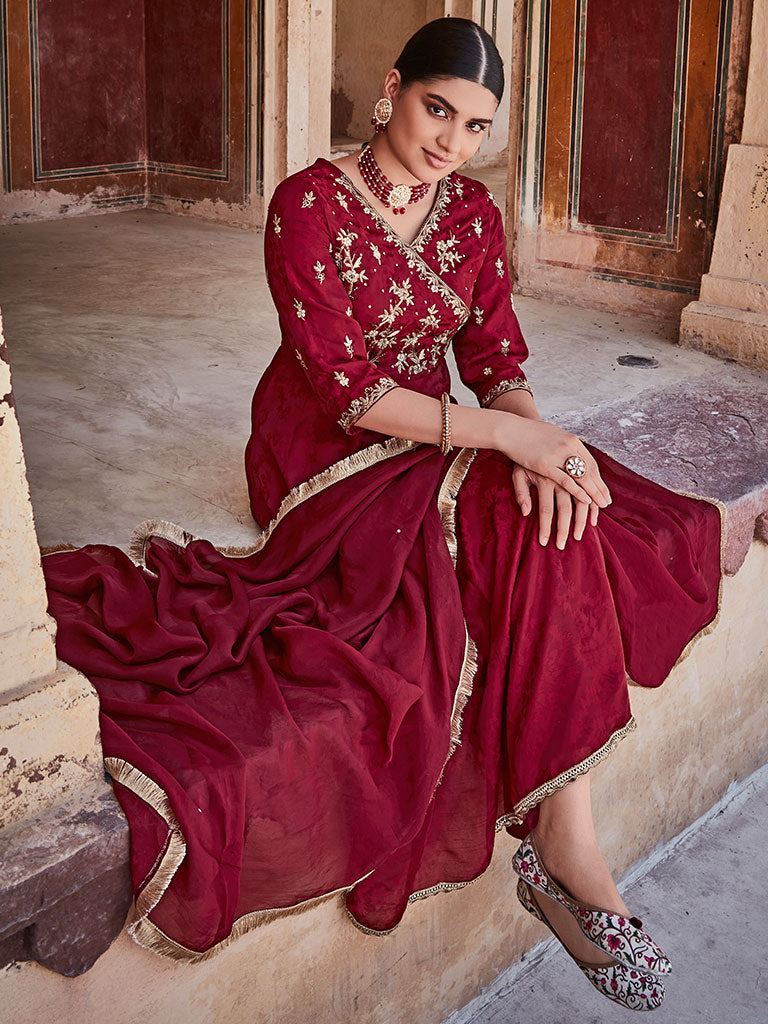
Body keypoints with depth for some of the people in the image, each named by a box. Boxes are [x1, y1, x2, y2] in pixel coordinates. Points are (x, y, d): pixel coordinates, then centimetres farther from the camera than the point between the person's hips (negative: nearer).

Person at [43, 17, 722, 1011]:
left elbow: (498, 358, 2)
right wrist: (506, 435, -28)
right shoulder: (309, 206, -13)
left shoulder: (473, 213, 6)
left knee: (560, 512, -24)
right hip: (326, 457, -6)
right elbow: (346, 391, -20)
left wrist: (534, 440, -22)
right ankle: (566, 847, -26)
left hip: (434, 439, 6)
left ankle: (562, 842, -24)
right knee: (544, 537, -28)